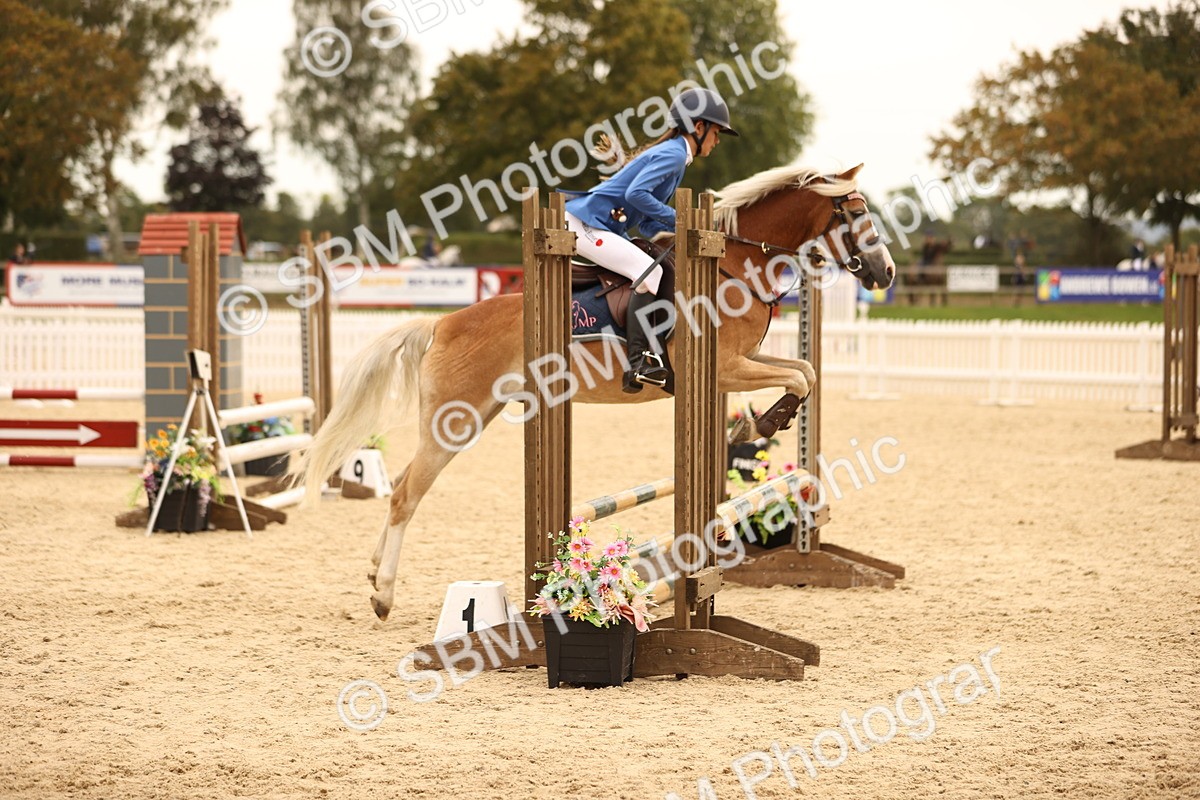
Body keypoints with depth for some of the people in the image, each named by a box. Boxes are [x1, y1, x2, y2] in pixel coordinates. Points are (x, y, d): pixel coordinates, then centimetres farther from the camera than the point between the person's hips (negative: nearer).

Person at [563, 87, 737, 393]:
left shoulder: (674, 156, 20)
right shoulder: (673, 155, -12)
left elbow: (646, 223, 16)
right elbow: (636, 194, -27)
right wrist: (676, 219, -18)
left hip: (602, 227, 11)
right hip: (585, 225, -11)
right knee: (649, 271, -21)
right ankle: (639, 362, -29)